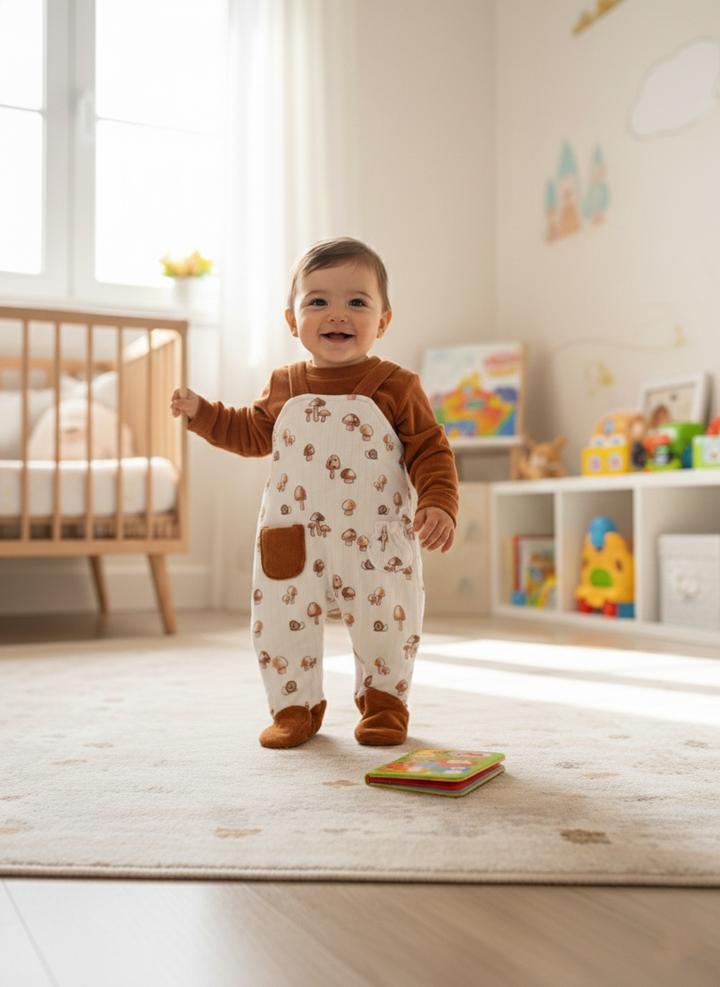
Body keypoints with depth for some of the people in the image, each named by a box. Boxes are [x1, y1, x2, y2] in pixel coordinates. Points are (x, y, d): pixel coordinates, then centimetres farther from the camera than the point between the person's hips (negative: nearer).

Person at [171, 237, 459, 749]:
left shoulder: (395, 386, -4)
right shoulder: (285, 387, 6)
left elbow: (429, 450, -4)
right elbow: (253, 433, 21)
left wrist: (438, 504, -18)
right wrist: (202, 413, 11)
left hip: (376, 544, -2)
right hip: (294, 543, 3)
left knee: (385, 628, 7)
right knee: (283, 625, 6)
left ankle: (383, 702, 32)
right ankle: (296, 706, 28)